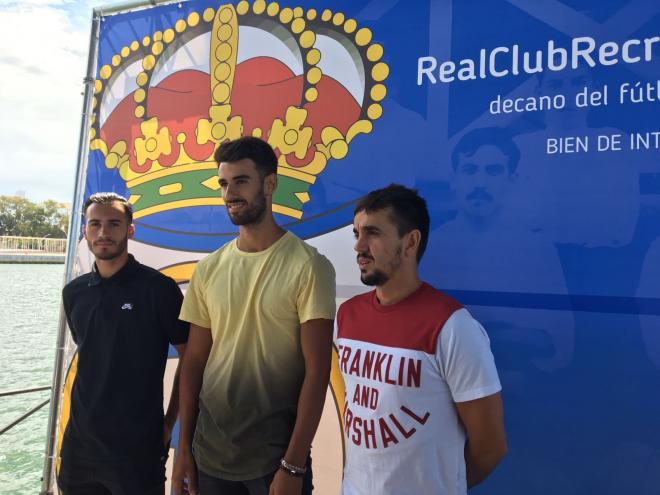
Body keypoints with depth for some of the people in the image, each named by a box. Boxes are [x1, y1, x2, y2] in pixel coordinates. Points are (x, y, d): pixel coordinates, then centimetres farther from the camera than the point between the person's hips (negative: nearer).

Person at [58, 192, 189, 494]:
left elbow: (190, 359, -8)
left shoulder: (158, 288, -12)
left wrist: (168, 425, -7)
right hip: (79, 440, 5)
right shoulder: (74, 293, 4)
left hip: (138, 444, -5)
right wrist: (87, 412, 11)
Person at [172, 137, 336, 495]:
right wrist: (184, 448, 6)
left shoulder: (309, 267, -13)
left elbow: (316, 371, -14)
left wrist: (294, 466, -14)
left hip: (277, 457, -4)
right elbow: (194, 361, 6)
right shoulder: (208, 270, 1)